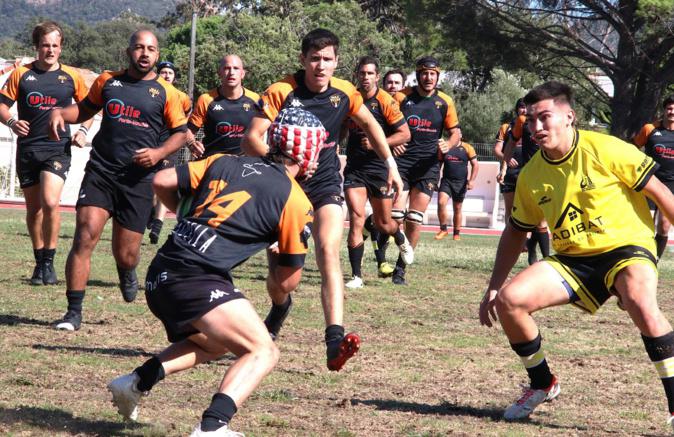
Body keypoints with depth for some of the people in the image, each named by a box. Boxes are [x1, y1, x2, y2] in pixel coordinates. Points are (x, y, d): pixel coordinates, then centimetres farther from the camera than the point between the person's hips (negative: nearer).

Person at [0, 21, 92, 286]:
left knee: (50, 202, -20)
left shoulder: (71, 77, 4)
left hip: (58, 148, -2)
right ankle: (39, 262, 21)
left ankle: (49, 262, -8)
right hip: (27, 149, 2)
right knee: (33, 208, 8)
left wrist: (83, 131, -3)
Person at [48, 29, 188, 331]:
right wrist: (60, 113, 2)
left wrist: (159, 153, -9)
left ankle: (126, 272, 44)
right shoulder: (108, 81, 8)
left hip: (139, 179, -1)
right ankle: (74, 312, -11)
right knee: (85, 237, -16)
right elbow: (86, 109, 23)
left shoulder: (164, 93, 3)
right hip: (100, 172, 1)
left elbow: (181, 132, 9)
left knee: (126, 255, 4)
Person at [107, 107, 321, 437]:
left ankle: (136, 382, 20)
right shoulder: (295, 201, 0)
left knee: (214, 343, 30)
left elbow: (162, 181, 13)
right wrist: (280, 257, 28)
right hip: (197, 281, -8)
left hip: (159, 276, 8)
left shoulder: (224, 162, 15)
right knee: (264, 352, -7)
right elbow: (287, 282, 5)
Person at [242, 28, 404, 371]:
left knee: (328, 251, -23)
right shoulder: (280, 92, -15)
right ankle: (280, 308, 43)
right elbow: (251, 138, -22)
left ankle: (335, 341, -34)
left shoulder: (344, 93, -4)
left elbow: (369, 124, 16)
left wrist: (391, 165, 16)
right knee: (278, 271, 4)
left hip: (325, 184, 1)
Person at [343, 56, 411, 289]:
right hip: (354, 168, 2)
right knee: (357, 219, -13)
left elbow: (404, 134, -10)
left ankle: (401, 239, 46)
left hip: (380, 167, -2)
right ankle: (356, 275, -8)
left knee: (383, 224, 9)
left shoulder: (385, 101, -11)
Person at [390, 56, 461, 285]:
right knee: (395, 215, -12)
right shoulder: (402, 97, 0)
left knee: (415, 220, -1)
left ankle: (401, 267, 9)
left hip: (428, 165, 1)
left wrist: (448, 144, -10)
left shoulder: (445, 102, 4)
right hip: (401, 161, -1)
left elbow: (456, 132, 12)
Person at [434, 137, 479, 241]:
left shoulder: (467, 148, 1)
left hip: (460, 183, -1)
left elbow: (475, 165, 1)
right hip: (446, 181, 1)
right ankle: (443, 229, -6)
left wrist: (471, 180, -9)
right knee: (441, 202, -19)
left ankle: (456, 233, 17)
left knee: (457, 209, 6)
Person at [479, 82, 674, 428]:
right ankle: (542, 384, 9)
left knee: (640, 302, -38)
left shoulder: (605, 150, -14)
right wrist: (493, 287, 12)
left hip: (625, 248, -5)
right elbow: (516, 232, 16)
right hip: (571, 260, 5)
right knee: (509, 299, -15)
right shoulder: (531, 175, 2)